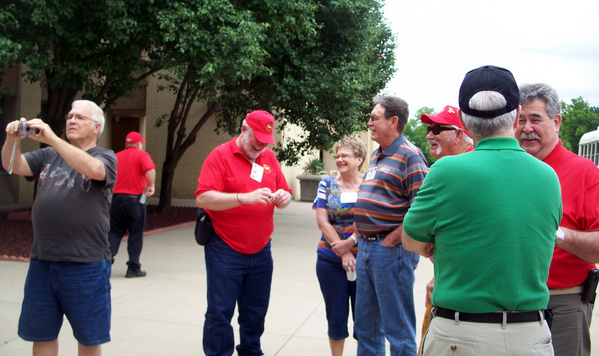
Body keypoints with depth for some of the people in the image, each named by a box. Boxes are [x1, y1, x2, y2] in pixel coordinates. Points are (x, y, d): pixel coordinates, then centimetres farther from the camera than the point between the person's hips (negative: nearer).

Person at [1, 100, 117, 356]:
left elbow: (92, 169, -24)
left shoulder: (106, 158, -1)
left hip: (85, 264, -5)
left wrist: (51, 138, -27)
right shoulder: (49, 155, 14)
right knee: (41, 334, 16)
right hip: (42, 261, 5)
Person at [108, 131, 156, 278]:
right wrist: (151, 186, -13)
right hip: (135, 199, -4)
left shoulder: (116, 156, 10)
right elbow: (150, 170, -23)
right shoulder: (141, 155, -4)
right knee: (136, 235, 5)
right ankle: (133, 269, 9)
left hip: (116, 198, 4)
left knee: (115, 231, 14)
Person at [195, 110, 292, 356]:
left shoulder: (269, 157, 10)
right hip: (226, 251, -5)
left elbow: (284, 193, 15)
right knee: (220, 312, 1)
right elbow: (203, 198, -17)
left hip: (261, 251, 5)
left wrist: (283, 197, -10)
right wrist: (245, 198, -26)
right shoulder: (221, 155, -6)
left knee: (256, 312, 13)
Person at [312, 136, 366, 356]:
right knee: (336, 316, 10)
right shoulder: (327, 185, 4)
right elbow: (322, 222, -3)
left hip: (363, 261, -1)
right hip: (331, 262, 1)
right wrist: (342, 253, -11)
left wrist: (350, 242, -19)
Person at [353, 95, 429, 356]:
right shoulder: (376, 155, 16)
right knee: (365, 325, 18)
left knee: (398, 329, 2)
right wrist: (361, 236, 16)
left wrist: (392, 239, -16)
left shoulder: (409, 155, -13)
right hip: (365, 247, 9)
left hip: (391, 250, -9)